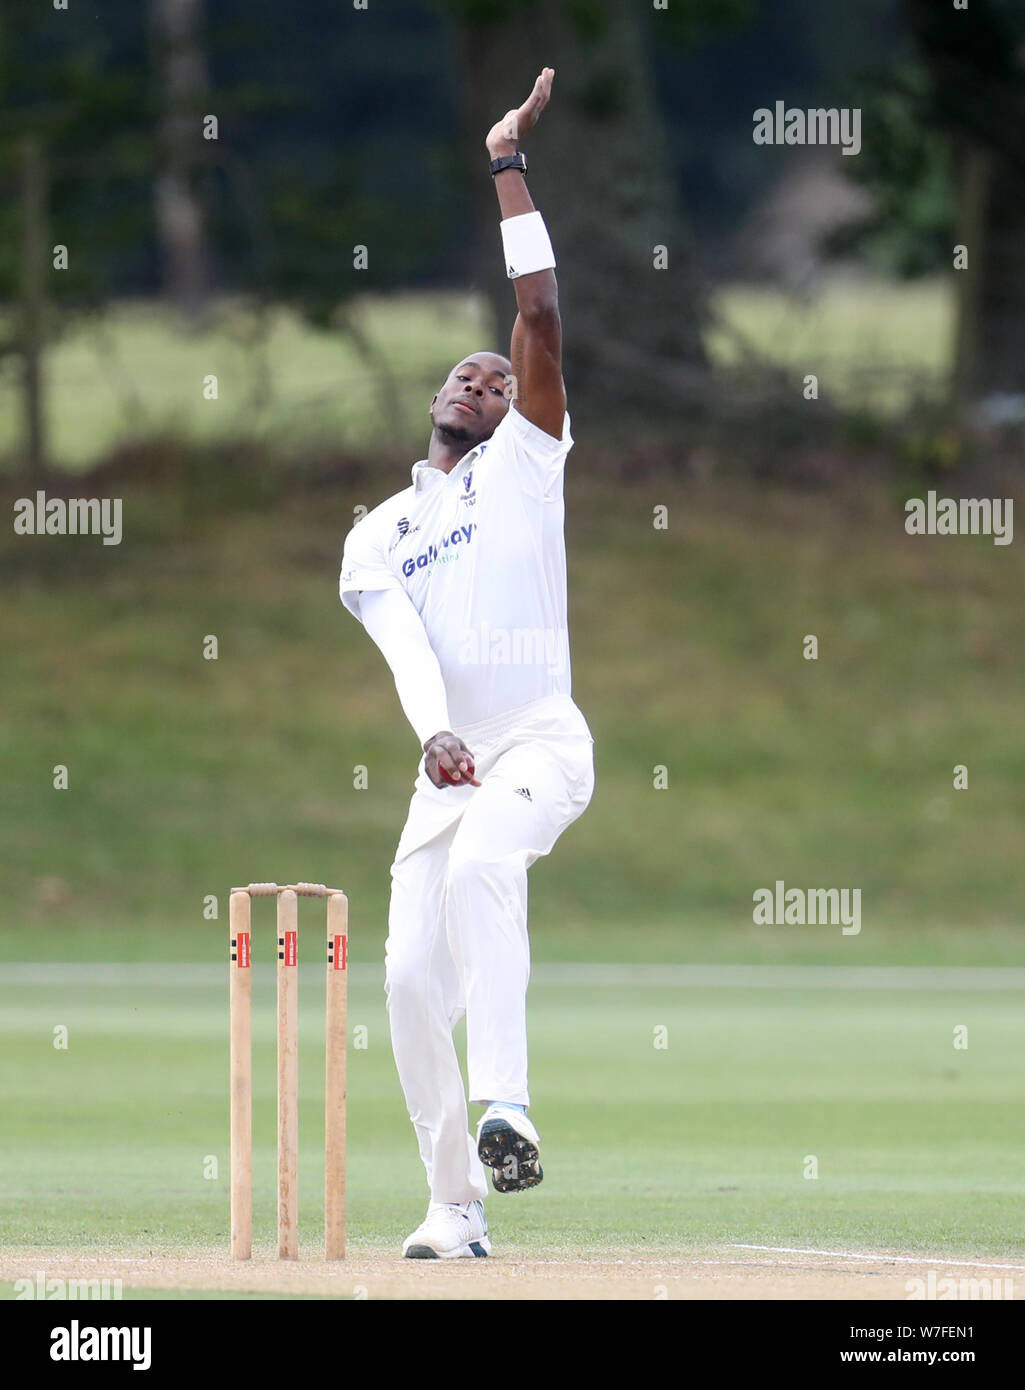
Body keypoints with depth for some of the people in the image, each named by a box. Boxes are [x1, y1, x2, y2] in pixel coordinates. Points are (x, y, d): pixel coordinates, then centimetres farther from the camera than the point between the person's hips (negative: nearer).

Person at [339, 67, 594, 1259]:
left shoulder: (525, 466, 8)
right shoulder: (376, 537, 15)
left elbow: (540, 312, -4)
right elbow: (404, 644, -5)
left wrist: (507, 168, -6)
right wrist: (434, 732, -25)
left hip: (542, 740, -5)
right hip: (448, 766, 5)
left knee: (479, 860, -36)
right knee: (412, 980, -3)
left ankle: (505, 1107, -42)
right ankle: (457, 1208, 6)